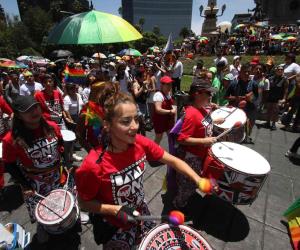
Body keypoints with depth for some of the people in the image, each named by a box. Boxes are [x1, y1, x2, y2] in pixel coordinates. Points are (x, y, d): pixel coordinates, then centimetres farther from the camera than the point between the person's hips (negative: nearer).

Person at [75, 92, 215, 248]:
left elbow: (172, 160, -11)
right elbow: (84, 202, -16)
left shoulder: (140, 143, -22)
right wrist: (117, 210, -27)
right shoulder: (93, 165, -34)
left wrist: (198, 180, -21)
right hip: (113, 227, -4)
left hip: (141, 213, 4)